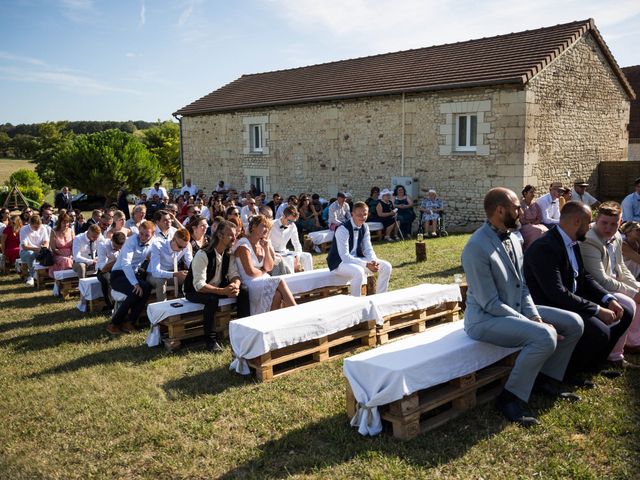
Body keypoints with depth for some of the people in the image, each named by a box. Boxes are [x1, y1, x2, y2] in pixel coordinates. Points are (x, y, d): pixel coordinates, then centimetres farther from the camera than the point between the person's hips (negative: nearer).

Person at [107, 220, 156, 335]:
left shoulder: (153, 242, 0)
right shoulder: (132, 241, -18)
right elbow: (125, 263, -29)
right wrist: (135, 283, -36)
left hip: (134, 273, 5)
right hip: (118, 274, -5)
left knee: (147, 287, -28)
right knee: (136, 291, -33)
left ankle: (130, 322, -18)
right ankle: (114, 324, -19)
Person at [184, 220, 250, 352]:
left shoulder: (229, 254, -5)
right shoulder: (202, 255, -27)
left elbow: (234, 275, -5)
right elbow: (199, 285, -32)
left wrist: (235, 285, -31)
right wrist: (223, 291, -41)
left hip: (218, 287, 7)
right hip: (195, 291, -7)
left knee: (243, 291, -14)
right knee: (212, 299, -38)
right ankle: (210, 339, -20)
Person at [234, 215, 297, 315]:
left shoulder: (263, 243, 12)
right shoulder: (243, 244, -11)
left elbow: (269, 268, 11)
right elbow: (250, 272, -17)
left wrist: (266, 249, -1)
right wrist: (263, 272, 2)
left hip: (264, 281, 6)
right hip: (249, 283, -6)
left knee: (278, 295, -25)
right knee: (280, 282, -24)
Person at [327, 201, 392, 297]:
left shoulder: (365, 227, 0)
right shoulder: (342, 229, -24)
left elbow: (368, 249, 3)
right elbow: (345, 256, -28)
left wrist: (374, 262, -20)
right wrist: (366, 265, -33)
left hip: (356, 259, 8)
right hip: (340, 262, -7)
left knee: (386, 266, -5)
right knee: (358, 271, -39)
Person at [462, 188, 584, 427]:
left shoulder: (512, 239, 5)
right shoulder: (477, 248, -23)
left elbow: (522, 287, 10)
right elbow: (490, 304, -22)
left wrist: (535, 317, -7)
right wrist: (534, 325, -21)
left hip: (516, 309, 9)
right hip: (485, 318, -9)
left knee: (573, 323, 4)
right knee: (544, 336, -30)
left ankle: (547, 379, 20)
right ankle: (510, 397, -13)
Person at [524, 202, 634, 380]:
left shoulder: (572, 242, 7)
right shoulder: (545, 248, -25)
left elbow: (584, 276, 13)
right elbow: (557, 293, -30)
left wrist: (608, 299, -4)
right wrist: (597, 310, -25)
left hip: (573, 301, 10)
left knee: (624, 315, 8)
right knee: (599, 332, -27)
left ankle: (592, 364, 21)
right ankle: (565, 372, -2)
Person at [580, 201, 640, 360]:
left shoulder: (616, 237, 5)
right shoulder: (589, 242, -25)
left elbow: (622, 268, 17)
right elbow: (601, 280, -27)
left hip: (613, 284, 10)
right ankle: (614, 355, -13)